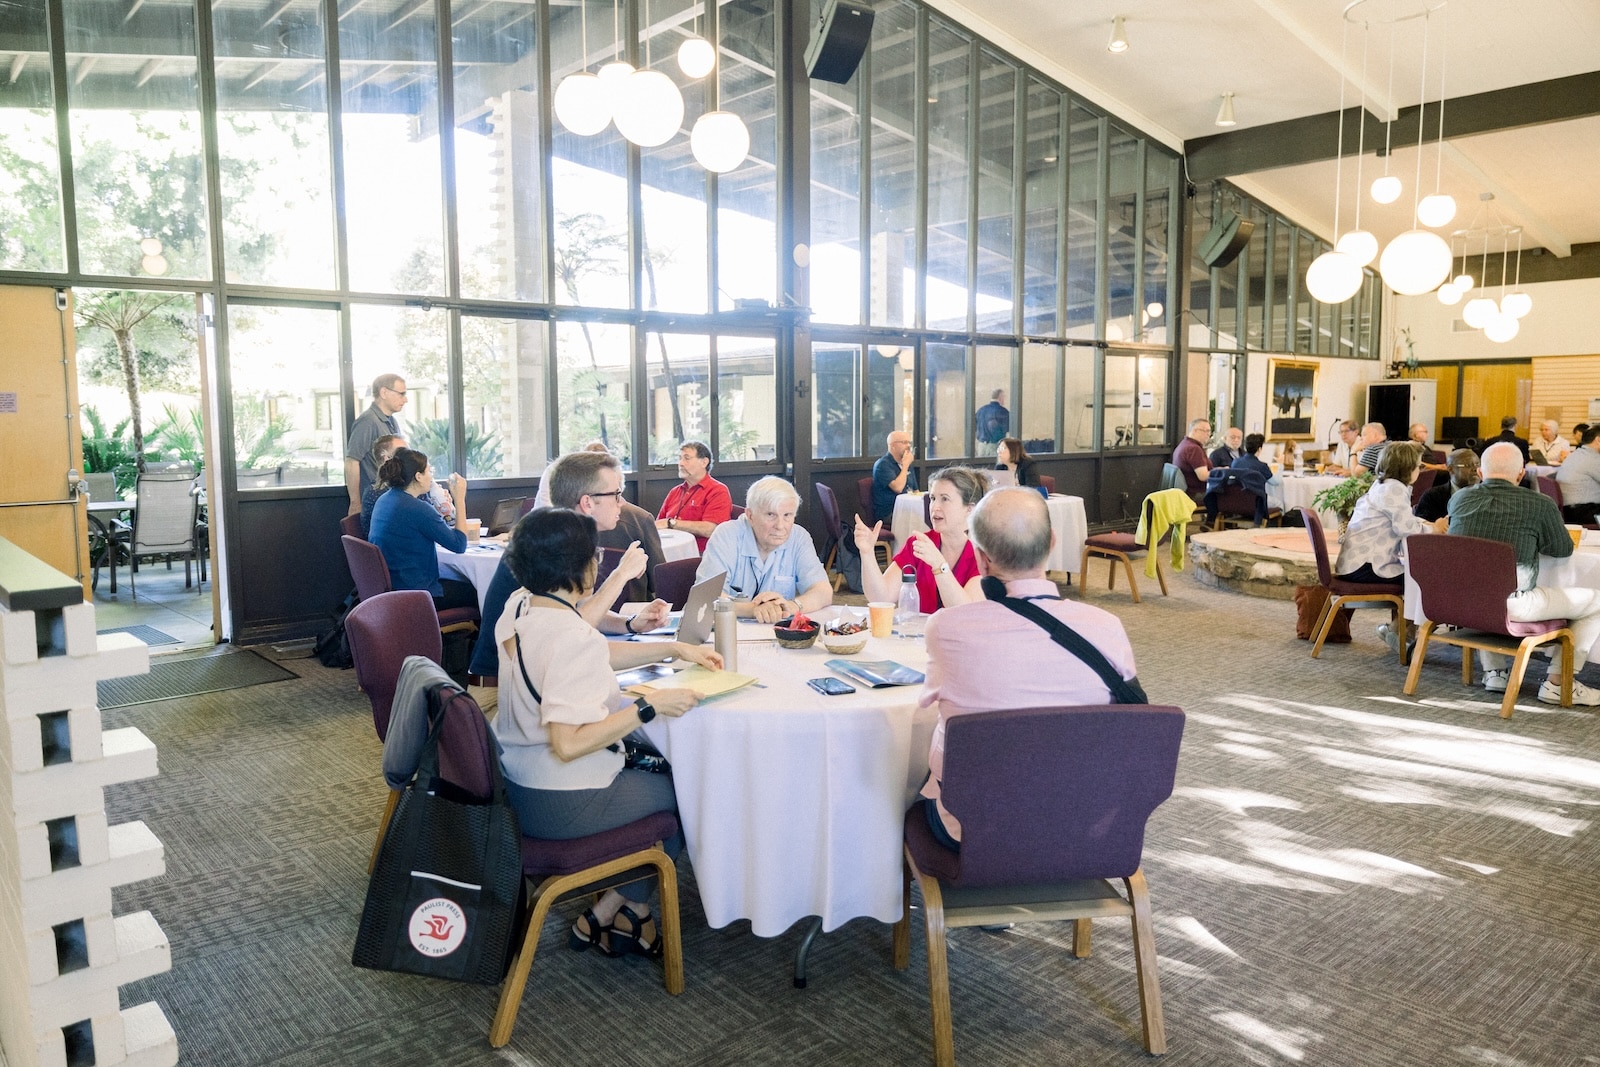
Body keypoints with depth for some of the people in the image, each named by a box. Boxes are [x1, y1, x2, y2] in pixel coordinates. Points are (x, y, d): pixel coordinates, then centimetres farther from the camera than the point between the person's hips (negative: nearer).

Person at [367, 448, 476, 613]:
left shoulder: (384, 500, 5)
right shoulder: (417, 508, -22)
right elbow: (459, 545, -17)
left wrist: (440, 511, 10)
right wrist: (460, 499, -12)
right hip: (414, 596, -9)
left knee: (464, 584, 23)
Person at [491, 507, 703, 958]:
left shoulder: (518, 607, 0)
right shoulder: (574, 637, -29)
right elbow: (568, 743, -33)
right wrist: (650, 706, -26)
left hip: (515, 781, 9)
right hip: (559, 805, -9)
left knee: (659, 767, 23)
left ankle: (631, 914, 27)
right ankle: (604, 917, 20)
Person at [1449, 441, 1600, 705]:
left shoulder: (1460, 498, 5)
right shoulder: (1540, 505, -8)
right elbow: (1563, 549, 10)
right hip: (1508, 606, -5)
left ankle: (1494, 672, 33)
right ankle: (1557, 683, 16)